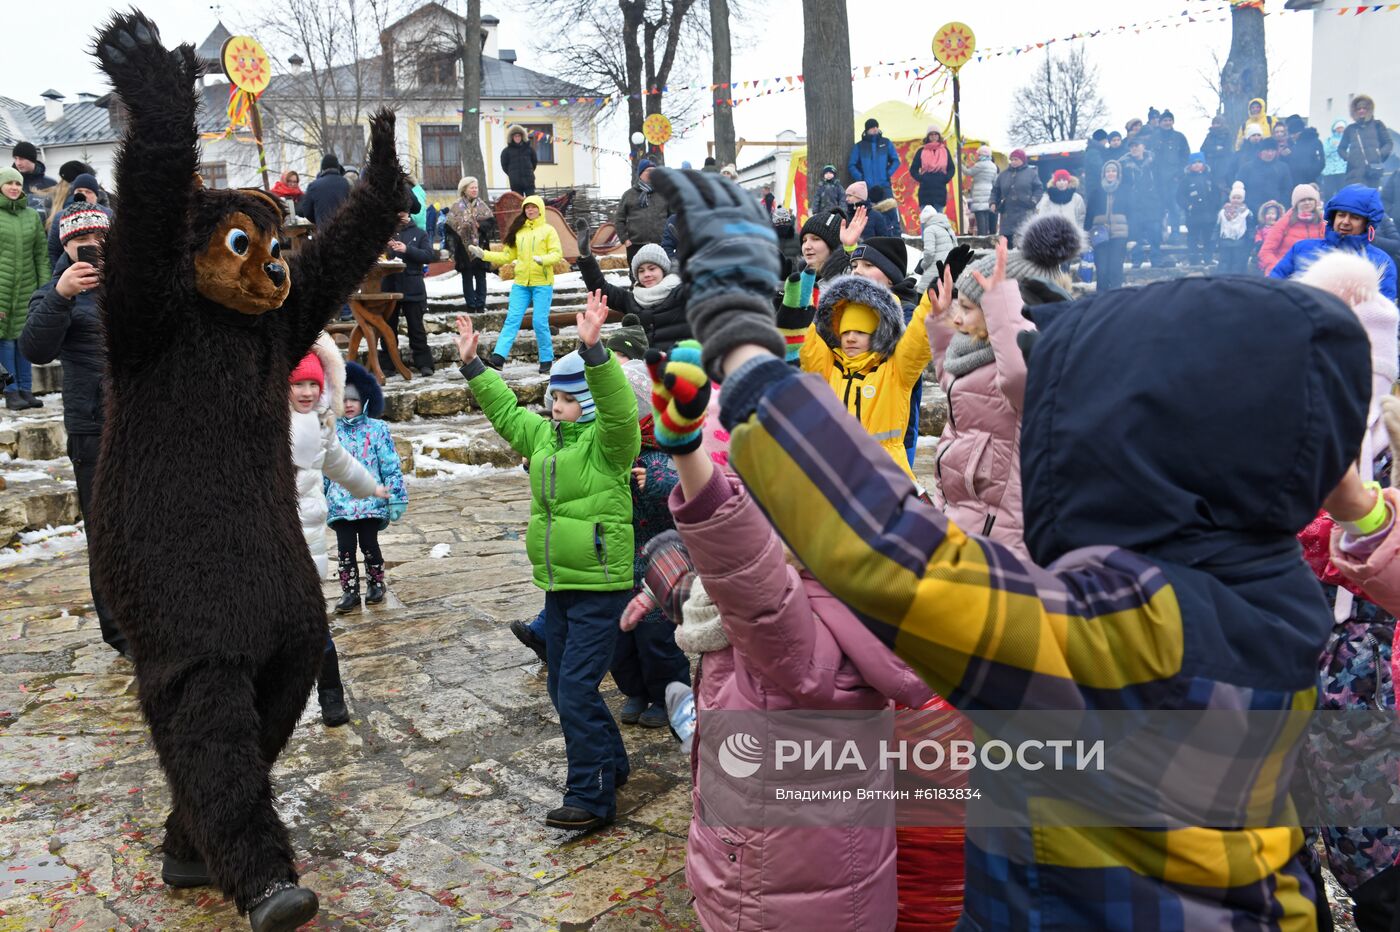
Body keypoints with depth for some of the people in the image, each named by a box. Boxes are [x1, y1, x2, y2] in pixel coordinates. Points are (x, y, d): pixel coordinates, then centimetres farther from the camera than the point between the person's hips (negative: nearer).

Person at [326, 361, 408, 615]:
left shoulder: (377, 429, -3)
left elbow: (391, 466, -3)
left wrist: (396, 498, -6)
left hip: (371, 502, -2)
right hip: (340, 504, 2)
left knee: (369, 545, 5)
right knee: (345, 548, 3)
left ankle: (376, 585, 25)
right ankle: (349, 592, 16)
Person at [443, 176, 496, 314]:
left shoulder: (482, 205, 9)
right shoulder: (457, 206, 0)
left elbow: (491, 221, 1)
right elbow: (450, 225, -4)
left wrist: (480, 225, -15)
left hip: (480, 246, 2)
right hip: (464, 247, -2)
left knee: (480, 276, 4)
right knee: (467, 277, 2)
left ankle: (480, 304, 9)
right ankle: (471, 305, 7)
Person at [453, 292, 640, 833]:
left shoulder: (607, 440, -11)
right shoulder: (543, 435, 12)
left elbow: (617, 407, -31)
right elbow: (505, 410, 25)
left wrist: (593, 350, -42)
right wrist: (472, 365, 21)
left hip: (600, 587, -9)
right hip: (558, 585, 9)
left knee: (576, 690, -11)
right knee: (563, 689, 16)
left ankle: (591, 798, 0)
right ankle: (610, 764, 35)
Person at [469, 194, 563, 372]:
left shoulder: (548, 230, 0)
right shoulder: (518, 231, 13)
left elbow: (557, 254, -9)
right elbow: (507, 255, 13)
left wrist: (543, 259, -28)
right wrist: (483, 254, 5)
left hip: (542, 284, -4)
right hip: (520, 284, 4)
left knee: (540, 322, -5)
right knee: (512, 320, -4)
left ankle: (547, 359, 9)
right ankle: (499, 357, -12)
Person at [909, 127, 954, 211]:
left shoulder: (945, 151, 12)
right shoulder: (921, 151, 8)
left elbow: (951, 168, 15)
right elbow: (913, 169, 8)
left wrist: (946, 179, -2)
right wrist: (920, 179, -7)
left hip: (940, 190, 1)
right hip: (925, 191, -1)